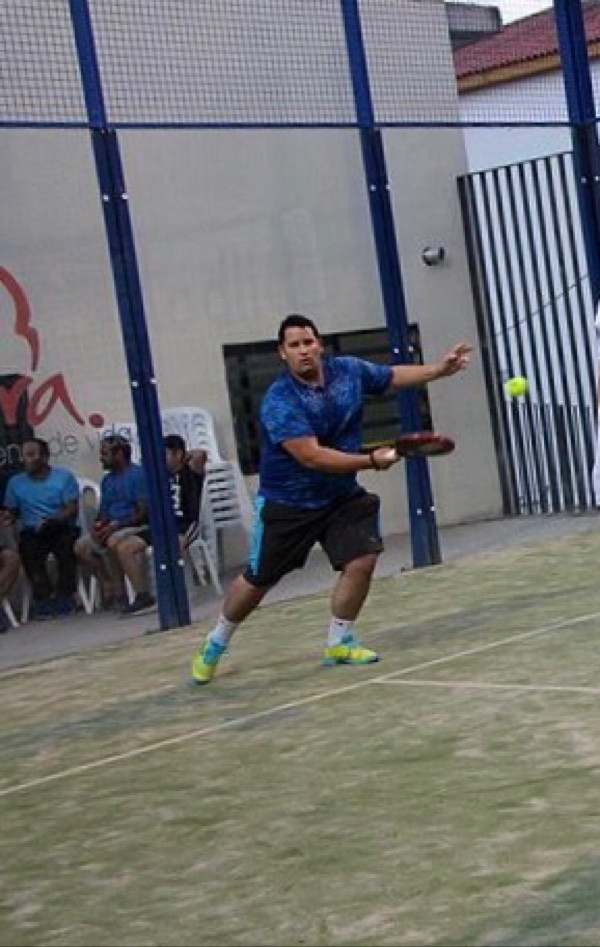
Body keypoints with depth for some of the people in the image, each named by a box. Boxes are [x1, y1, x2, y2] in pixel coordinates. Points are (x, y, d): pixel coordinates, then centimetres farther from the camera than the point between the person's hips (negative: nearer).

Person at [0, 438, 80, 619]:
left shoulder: (64, 476, 6)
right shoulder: (15, 482, 14)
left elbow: (72, 509, -2)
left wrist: (52, 520, -20)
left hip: (61, 528, -1)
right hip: (32, 532, 1)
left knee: (66, 546, -34)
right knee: (28, 549, -32)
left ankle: (64, 598, -23)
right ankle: (43, 598, -31)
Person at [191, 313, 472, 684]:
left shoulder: (349, 370, -7)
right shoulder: (279, 402, -27)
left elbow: (395, 375, 12)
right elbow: (312, 457, -34)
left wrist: (440, 368, 3)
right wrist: (372, 460, -34)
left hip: (342, 497, 5)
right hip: (287, 503, -5)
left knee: (362, 560, -12)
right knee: (258, 581, 6)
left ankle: (339, 642, 9)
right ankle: (215, 645, 29)